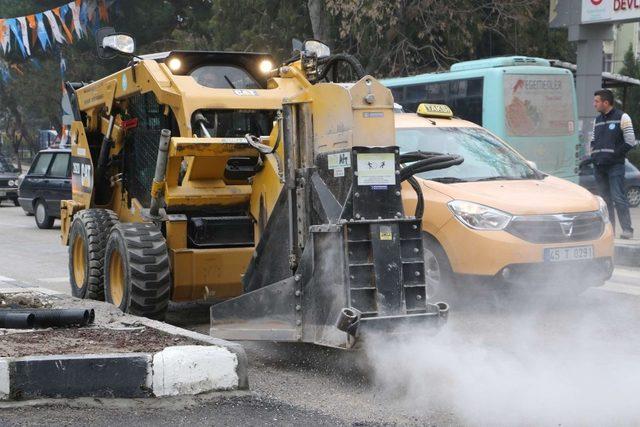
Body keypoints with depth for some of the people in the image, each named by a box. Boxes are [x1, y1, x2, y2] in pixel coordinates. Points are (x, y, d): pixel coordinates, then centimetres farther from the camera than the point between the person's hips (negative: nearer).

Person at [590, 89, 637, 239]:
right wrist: (594, 154, 7)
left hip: (615, 165, -6)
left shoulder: (622, 117, -4)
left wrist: (614, 154, -11)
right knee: (605, 199, 7)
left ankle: (627, 229, -7)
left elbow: (630, 141, -7)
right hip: (598, 165, 6)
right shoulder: (597, 120, 16)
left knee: (618, 198, -10)